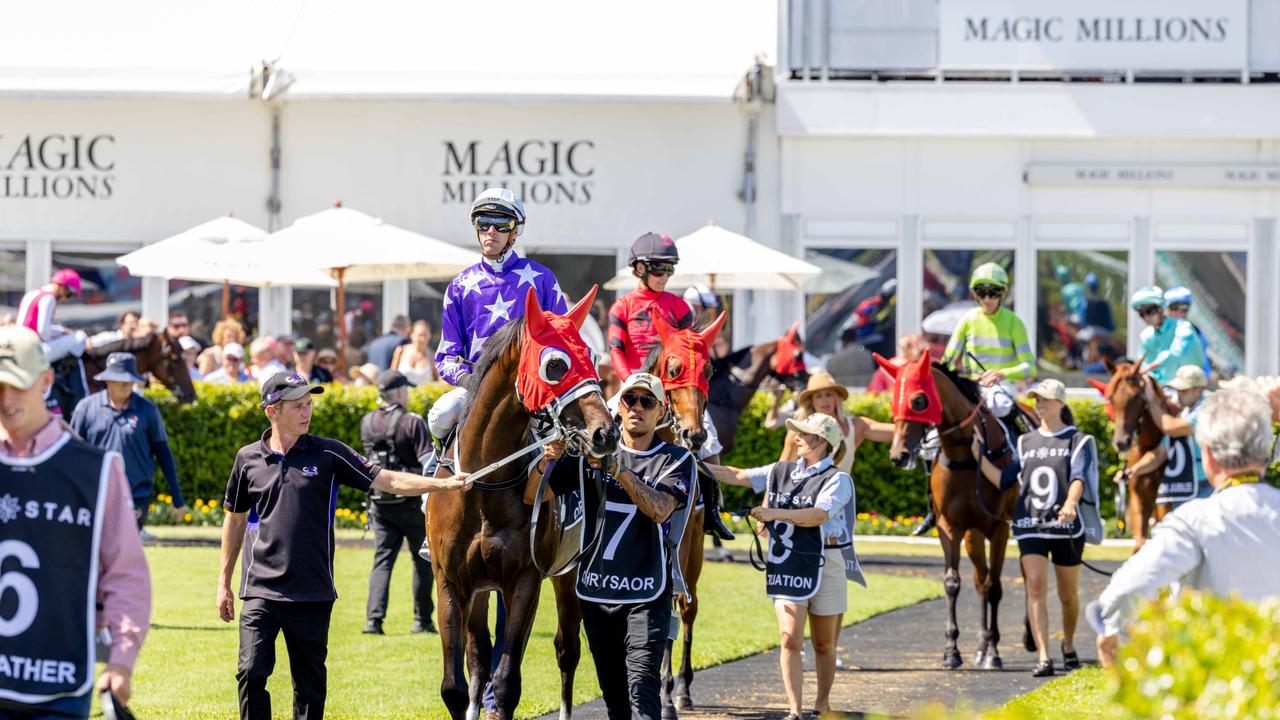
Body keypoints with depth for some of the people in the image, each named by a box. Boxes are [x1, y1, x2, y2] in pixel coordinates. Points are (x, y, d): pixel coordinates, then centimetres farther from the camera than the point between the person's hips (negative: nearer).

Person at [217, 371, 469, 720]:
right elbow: (235, 520, 15)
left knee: (310, 683, 6)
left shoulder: (328, 454, 2)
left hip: (312, 593, 0)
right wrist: (224, 583, 17)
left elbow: (387, 480, 0)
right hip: (260, 589, 0)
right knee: (252, 673, -11)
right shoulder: (249, 459, 5)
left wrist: (443, 484, -13)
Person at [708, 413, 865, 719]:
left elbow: (819, 515, -23)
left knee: (823, 644, 9)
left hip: (824, 567, -3)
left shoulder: (838, 480, -8)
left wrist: (775, 513, -32)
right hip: (786, 566, 3)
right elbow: (737, 476, 11)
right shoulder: (781, 471, 9)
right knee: (790, 639, -9)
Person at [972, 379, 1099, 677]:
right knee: (1036, 585, -15)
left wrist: (1071, 502, -36)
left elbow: (1078, 476, -17)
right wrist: (978, 454, 3)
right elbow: (1003, 481, 12)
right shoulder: (1026, 443, 13)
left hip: (1067, 526, -2)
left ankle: (1069, 647, 36)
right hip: (1030, 526, 2)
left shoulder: (1078, 441, 0)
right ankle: (1043, 658, -21)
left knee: (1068, 594, 10)